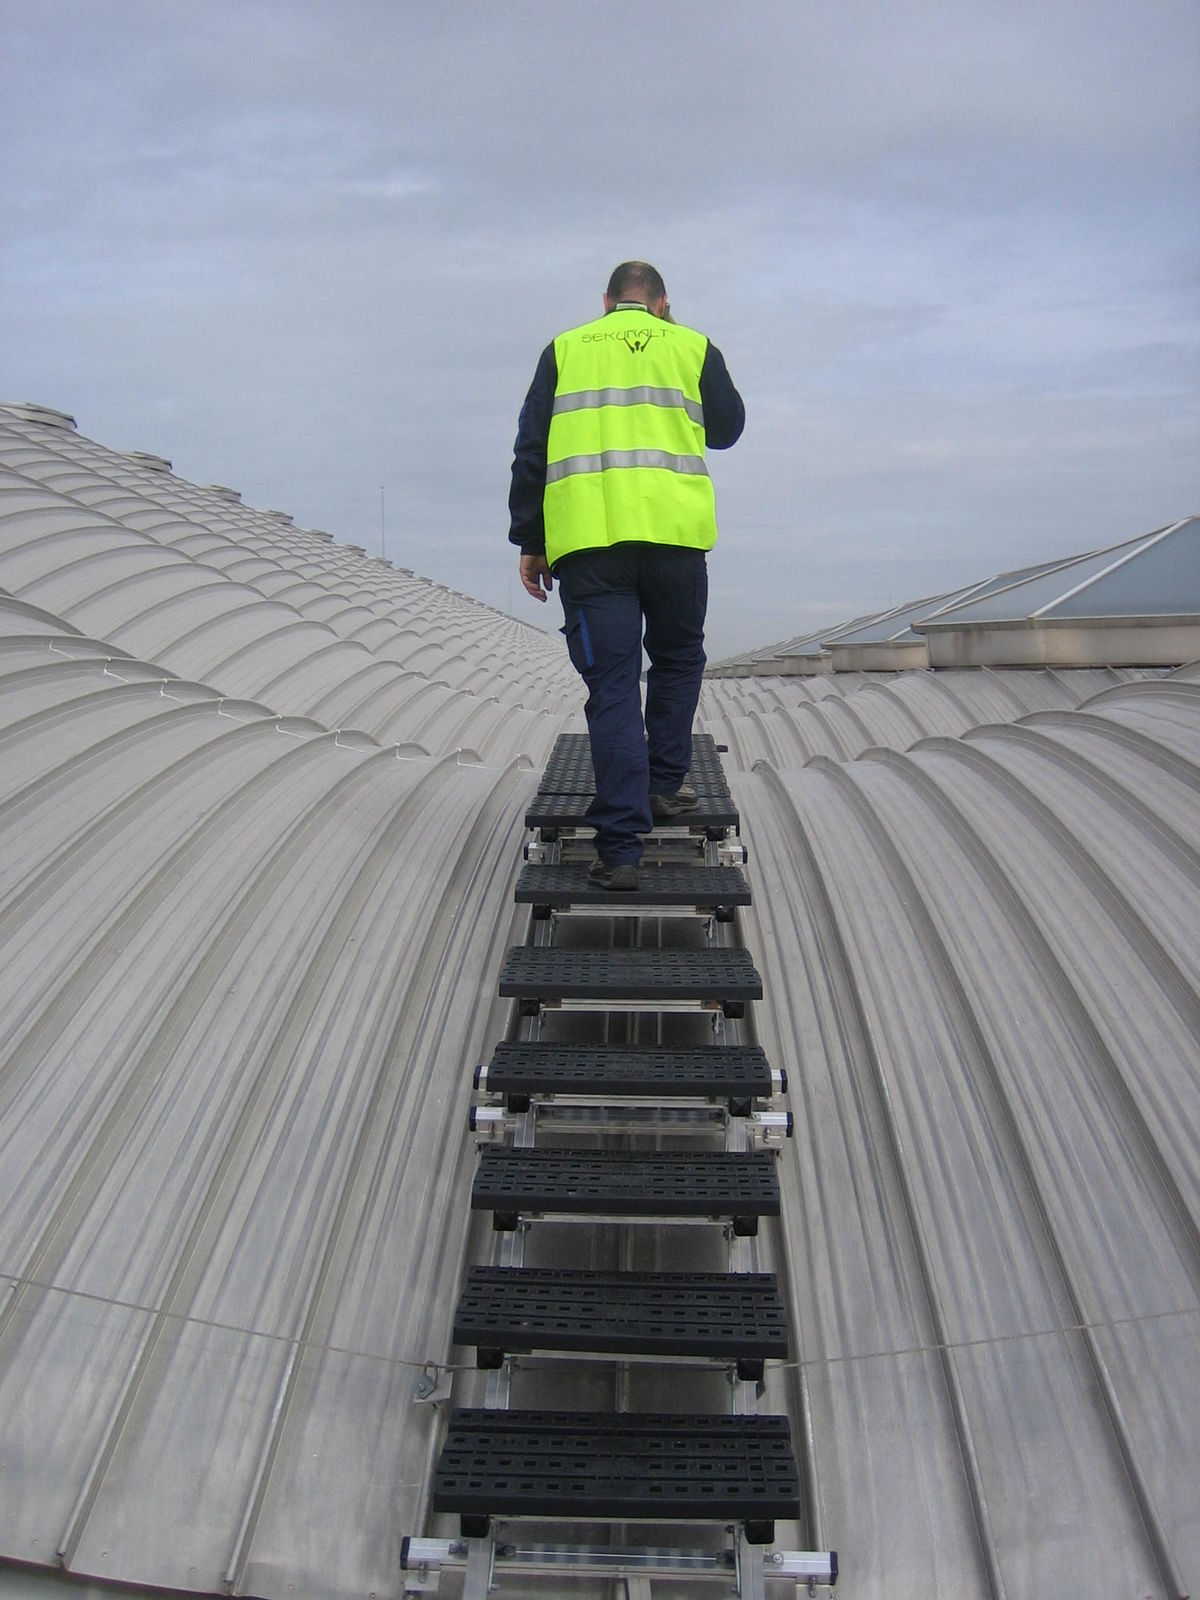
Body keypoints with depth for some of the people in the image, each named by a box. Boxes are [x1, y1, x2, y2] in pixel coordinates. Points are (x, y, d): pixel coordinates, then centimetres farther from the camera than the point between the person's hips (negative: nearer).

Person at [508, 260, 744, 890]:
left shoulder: (564, 349, 15)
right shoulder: (692, 347, 13)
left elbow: (530, 452, 11)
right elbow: (728, 428, 26)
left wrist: (530, 541, 14)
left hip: (586, 538, 0)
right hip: (673, 531, 0)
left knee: (612, 686, -2)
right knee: (677, 660, 24)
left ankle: (620, 847, -6)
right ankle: (664, 785, 25)